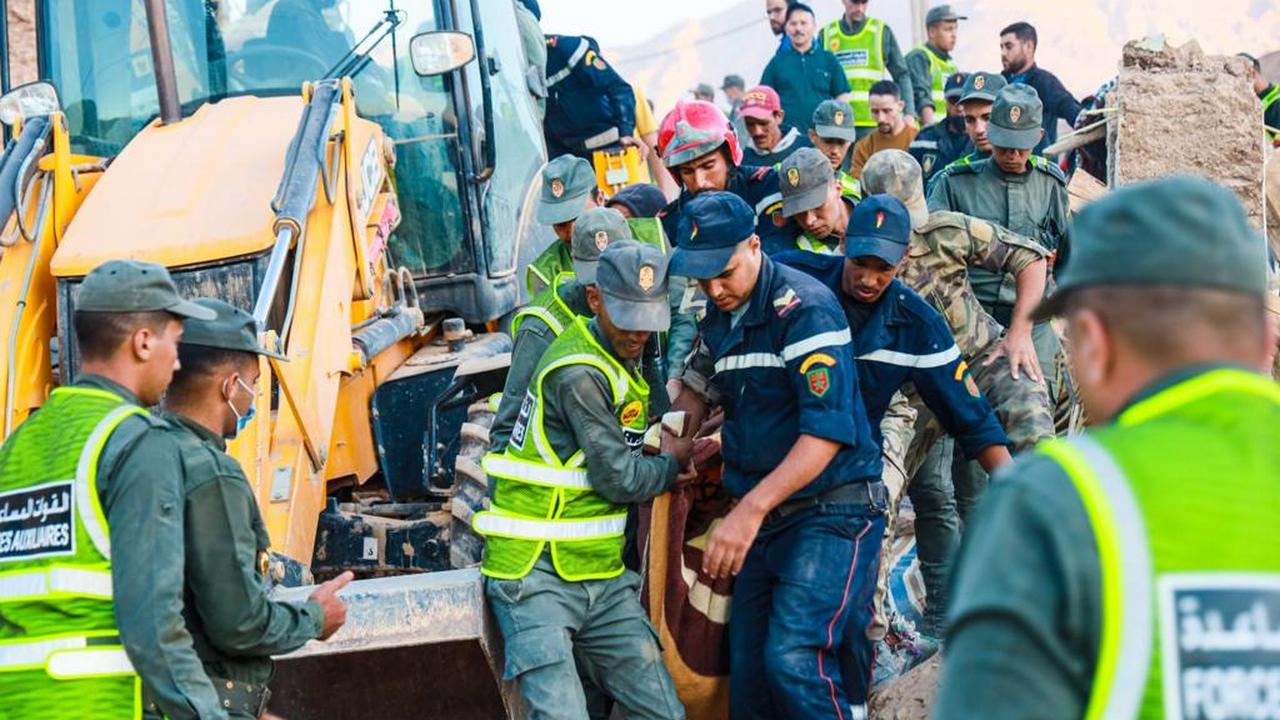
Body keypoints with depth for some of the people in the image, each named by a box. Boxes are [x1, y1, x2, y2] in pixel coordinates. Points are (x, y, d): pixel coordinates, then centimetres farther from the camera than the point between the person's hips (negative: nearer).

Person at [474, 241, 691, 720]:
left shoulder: (619, 359, 12)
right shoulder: (580, 374, -17)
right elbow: (619, 479, -14)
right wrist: (674, 461, 4)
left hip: (603, 578, 9)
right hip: (537, 578, -9)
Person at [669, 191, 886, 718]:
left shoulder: (804, 308, -15)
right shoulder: (721, 316, 11)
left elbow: (827, 432, -22)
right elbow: (698, 384, 31)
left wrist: (750, 510, -26)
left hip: (833, 511, -8)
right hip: (766, 518, 8)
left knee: (793, 657, -23)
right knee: (747, 675, 5)